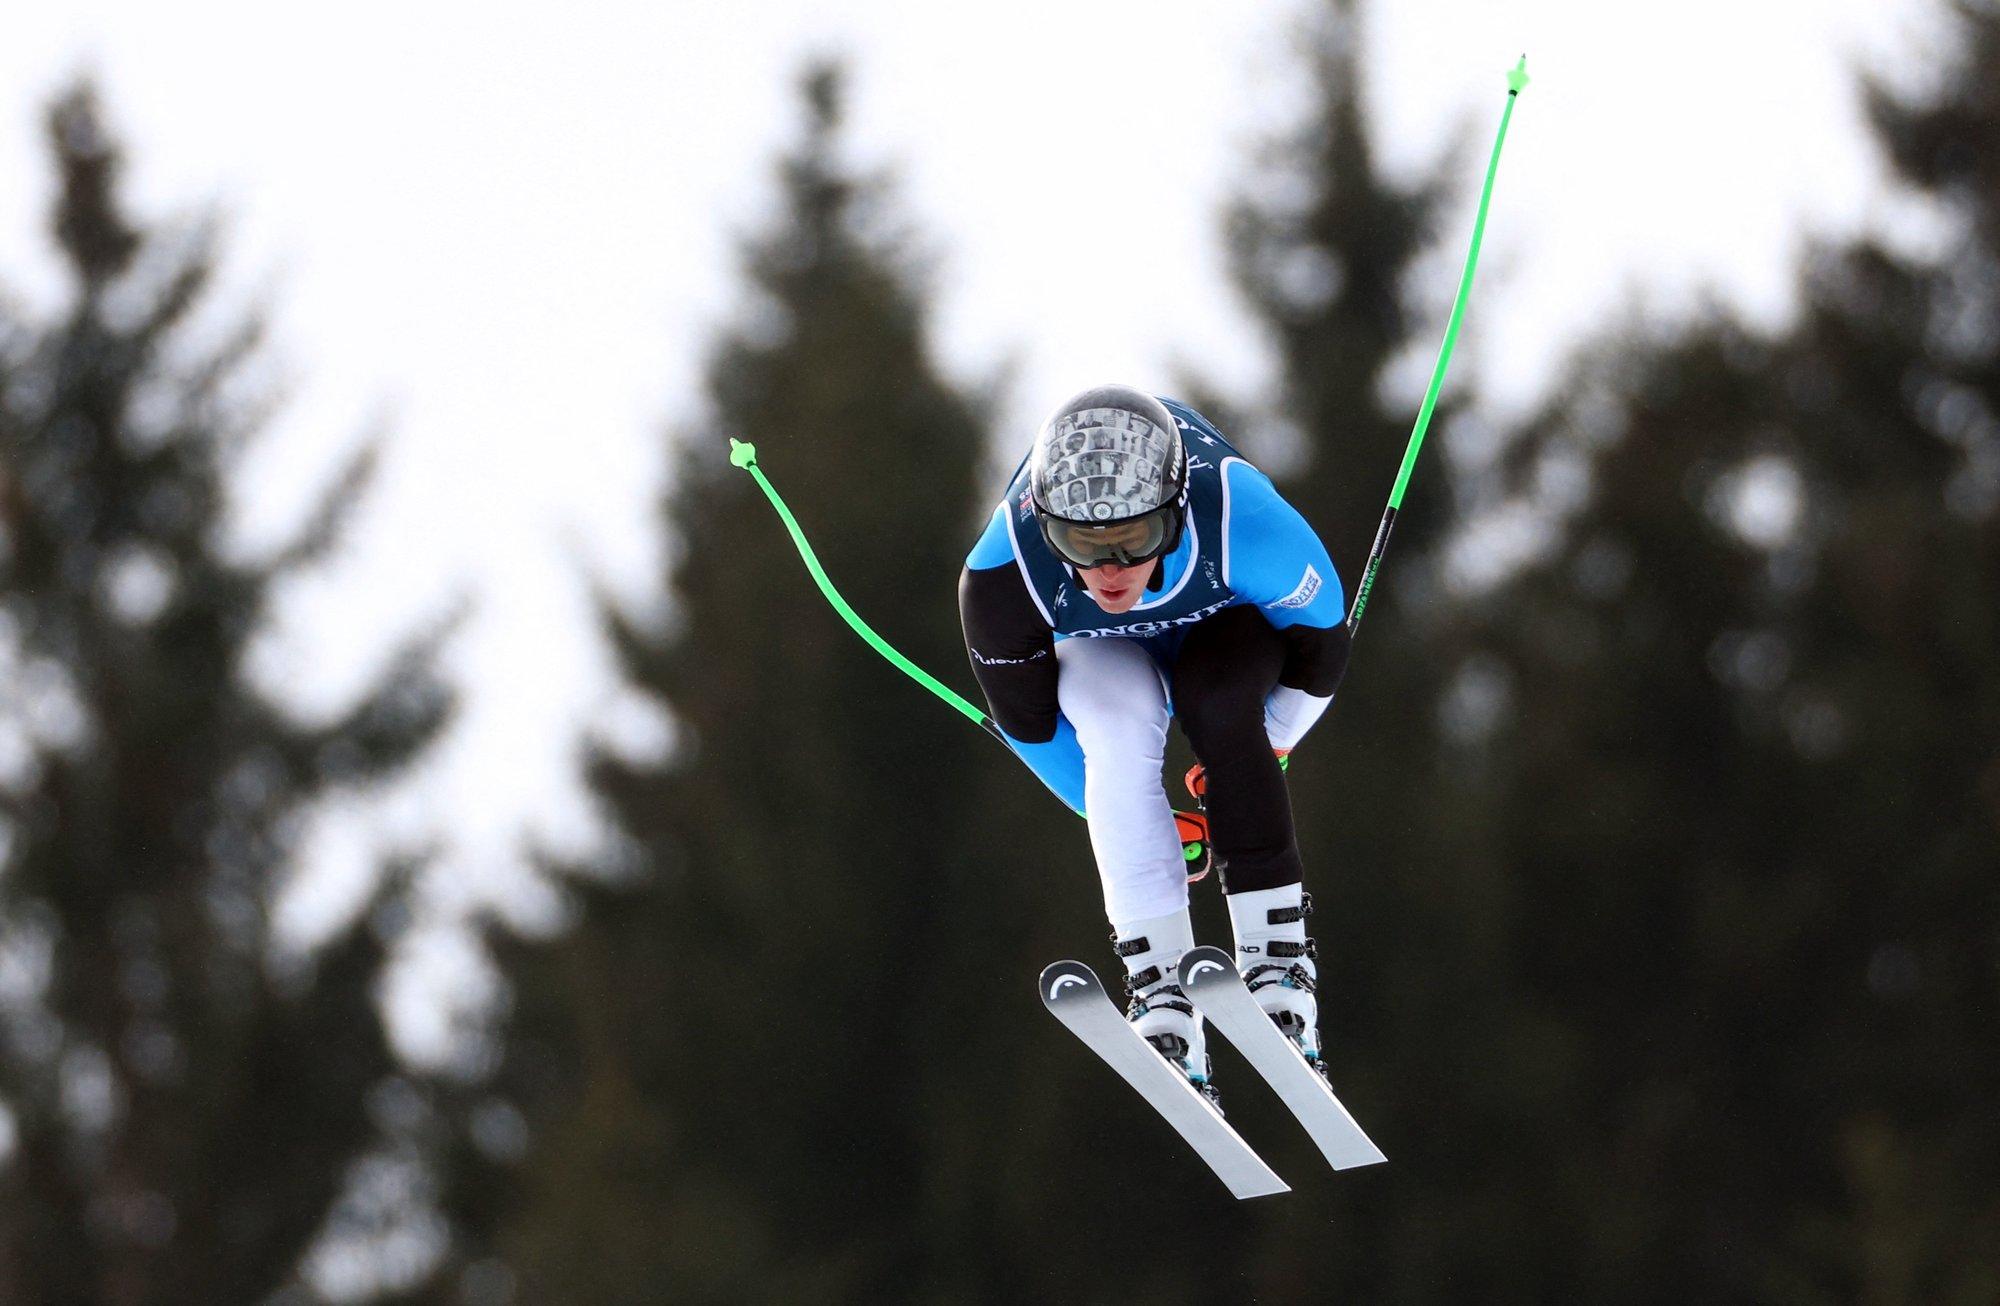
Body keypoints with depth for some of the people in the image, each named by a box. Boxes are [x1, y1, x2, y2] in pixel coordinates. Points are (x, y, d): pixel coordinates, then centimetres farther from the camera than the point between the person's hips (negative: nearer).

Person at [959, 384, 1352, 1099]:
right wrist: (1126, 816, -4)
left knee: (1216, 700, -33)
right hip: (1101, 654, 0)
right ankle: (1161, 993, -32)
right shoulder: (1002, 576, -37)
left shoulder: (1247, 526, -41)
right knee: (1119, 722, -32)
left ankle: (1276, 957, -29)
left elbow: (1320, 651, -17)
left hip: (1226, 627, 0)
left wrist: (1258, 750, -1)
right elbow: (1026, 718, -15)